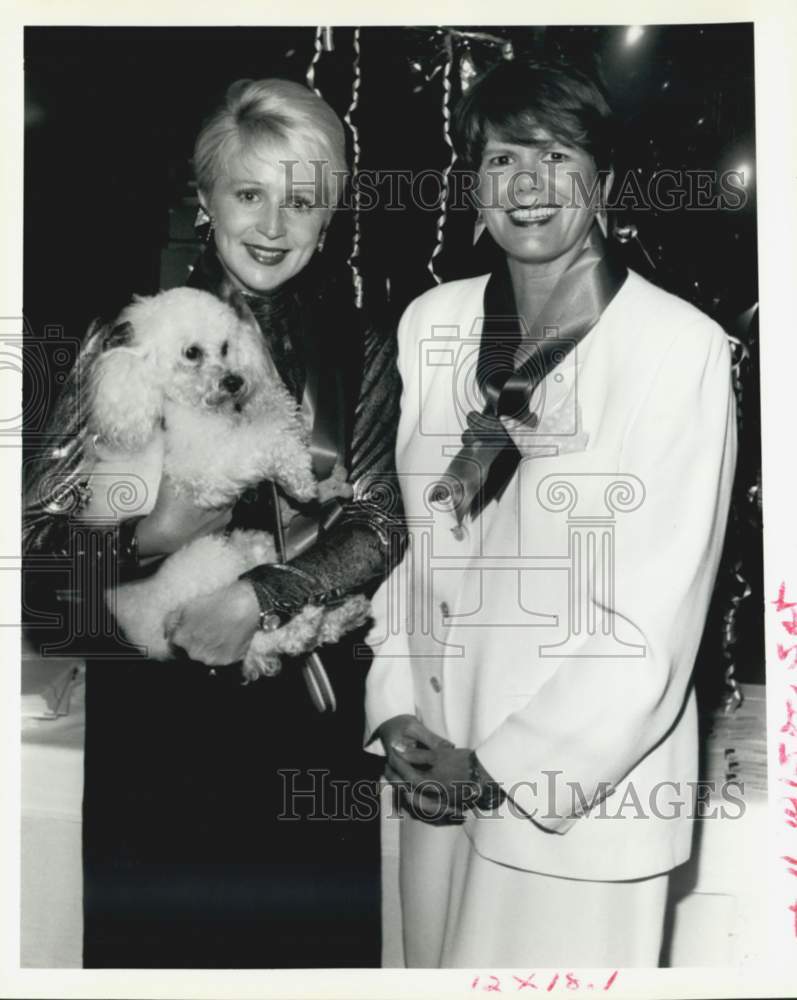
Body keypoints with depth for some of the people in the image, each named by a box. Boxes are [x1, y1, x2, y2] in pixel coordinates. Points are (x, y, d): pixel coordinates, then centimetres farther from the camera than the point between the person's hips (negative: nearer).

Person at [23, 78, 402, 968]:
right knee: (148, 938, 12)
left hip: (308, 705, 1)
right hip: (148, 708, -1)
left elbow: (380, 525, -3)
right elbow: (45, 531, -3)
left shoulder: (361, 352, 3)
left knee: (313, 939, 14)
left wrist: (263, 597, -18)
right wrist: (146, 535, -22)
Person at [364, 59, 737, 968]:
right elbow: (396, 526, 5)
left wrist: (507, 766, -11)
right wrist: (396, 712, -2)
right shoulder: (430, 323, 0)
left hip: (585, 783, -4)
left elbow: (660, 613, -15)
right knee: (438, 966, 20)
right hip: (438, 769, 4)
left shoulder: (682, 347, -15)